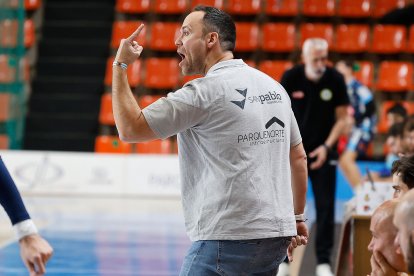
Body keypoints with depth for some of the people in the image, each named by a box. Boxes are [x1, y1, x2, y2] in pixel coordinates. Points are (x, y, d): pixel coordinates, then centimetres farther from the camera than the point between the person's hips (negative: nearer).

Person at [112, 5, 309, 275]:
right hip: (277, 238, 8)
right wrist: (297, 216, 27)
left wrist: (120, 66, 2)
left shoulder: (204, 91, -10)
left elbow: (130, 128, -8)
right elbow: (298, 157, 19)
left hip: (227, 239, -8)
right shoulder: (274, 87, 13)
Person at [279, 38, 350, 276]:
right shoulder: (291, 77, -10)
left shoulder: (336, 80, -10)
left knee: (326, 207, -1)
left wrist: (327, 146, -12)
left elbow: (342, 118, -2)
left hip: (323, 152, 0)